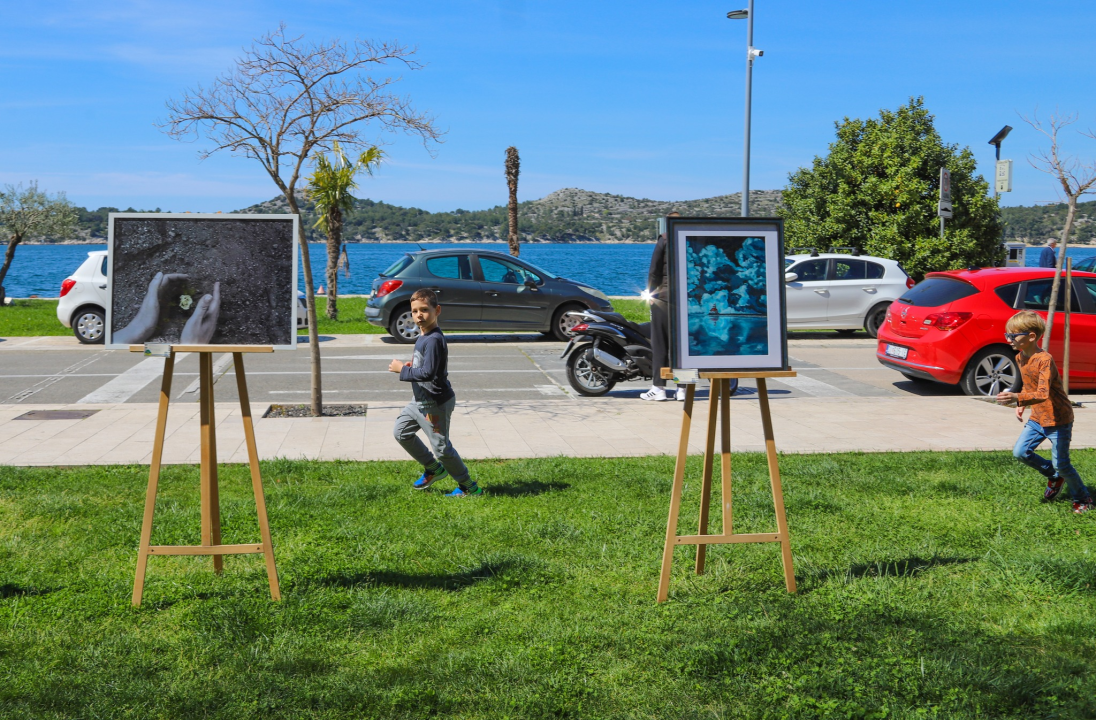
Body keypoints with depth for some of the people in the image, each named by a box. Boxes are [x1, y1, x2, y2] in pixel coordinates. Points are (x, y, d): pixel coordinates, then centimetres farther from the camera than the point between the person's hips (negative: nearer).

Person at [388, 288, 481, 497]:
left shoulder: (434, 340, -25)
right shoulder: (423, 336, 5)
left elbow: (427, 373, -31)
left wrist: (402, 370, -19)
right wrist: (412, 366, 2)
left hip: (435, 404, -10)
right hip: (420, 401, 10)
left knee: (441, 447, 0)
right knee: (401, 432, 19)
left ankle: (469, 487, 15)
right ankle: (433, 468, 32)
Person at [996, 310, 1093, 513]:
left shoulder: (1044, 360, -26)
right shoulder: (1020, 358, 0)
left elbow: (1043, 394, -38)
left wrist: (1018, 398, -54)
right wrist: (1021, 406, 5)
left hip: (1058, 419, -8)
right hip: (1037, 418, 8)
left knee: (1060, 463, -2)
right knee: (1020, 452, -1)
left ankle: (1082, 497, 22)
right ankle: (1054, 477, 22)